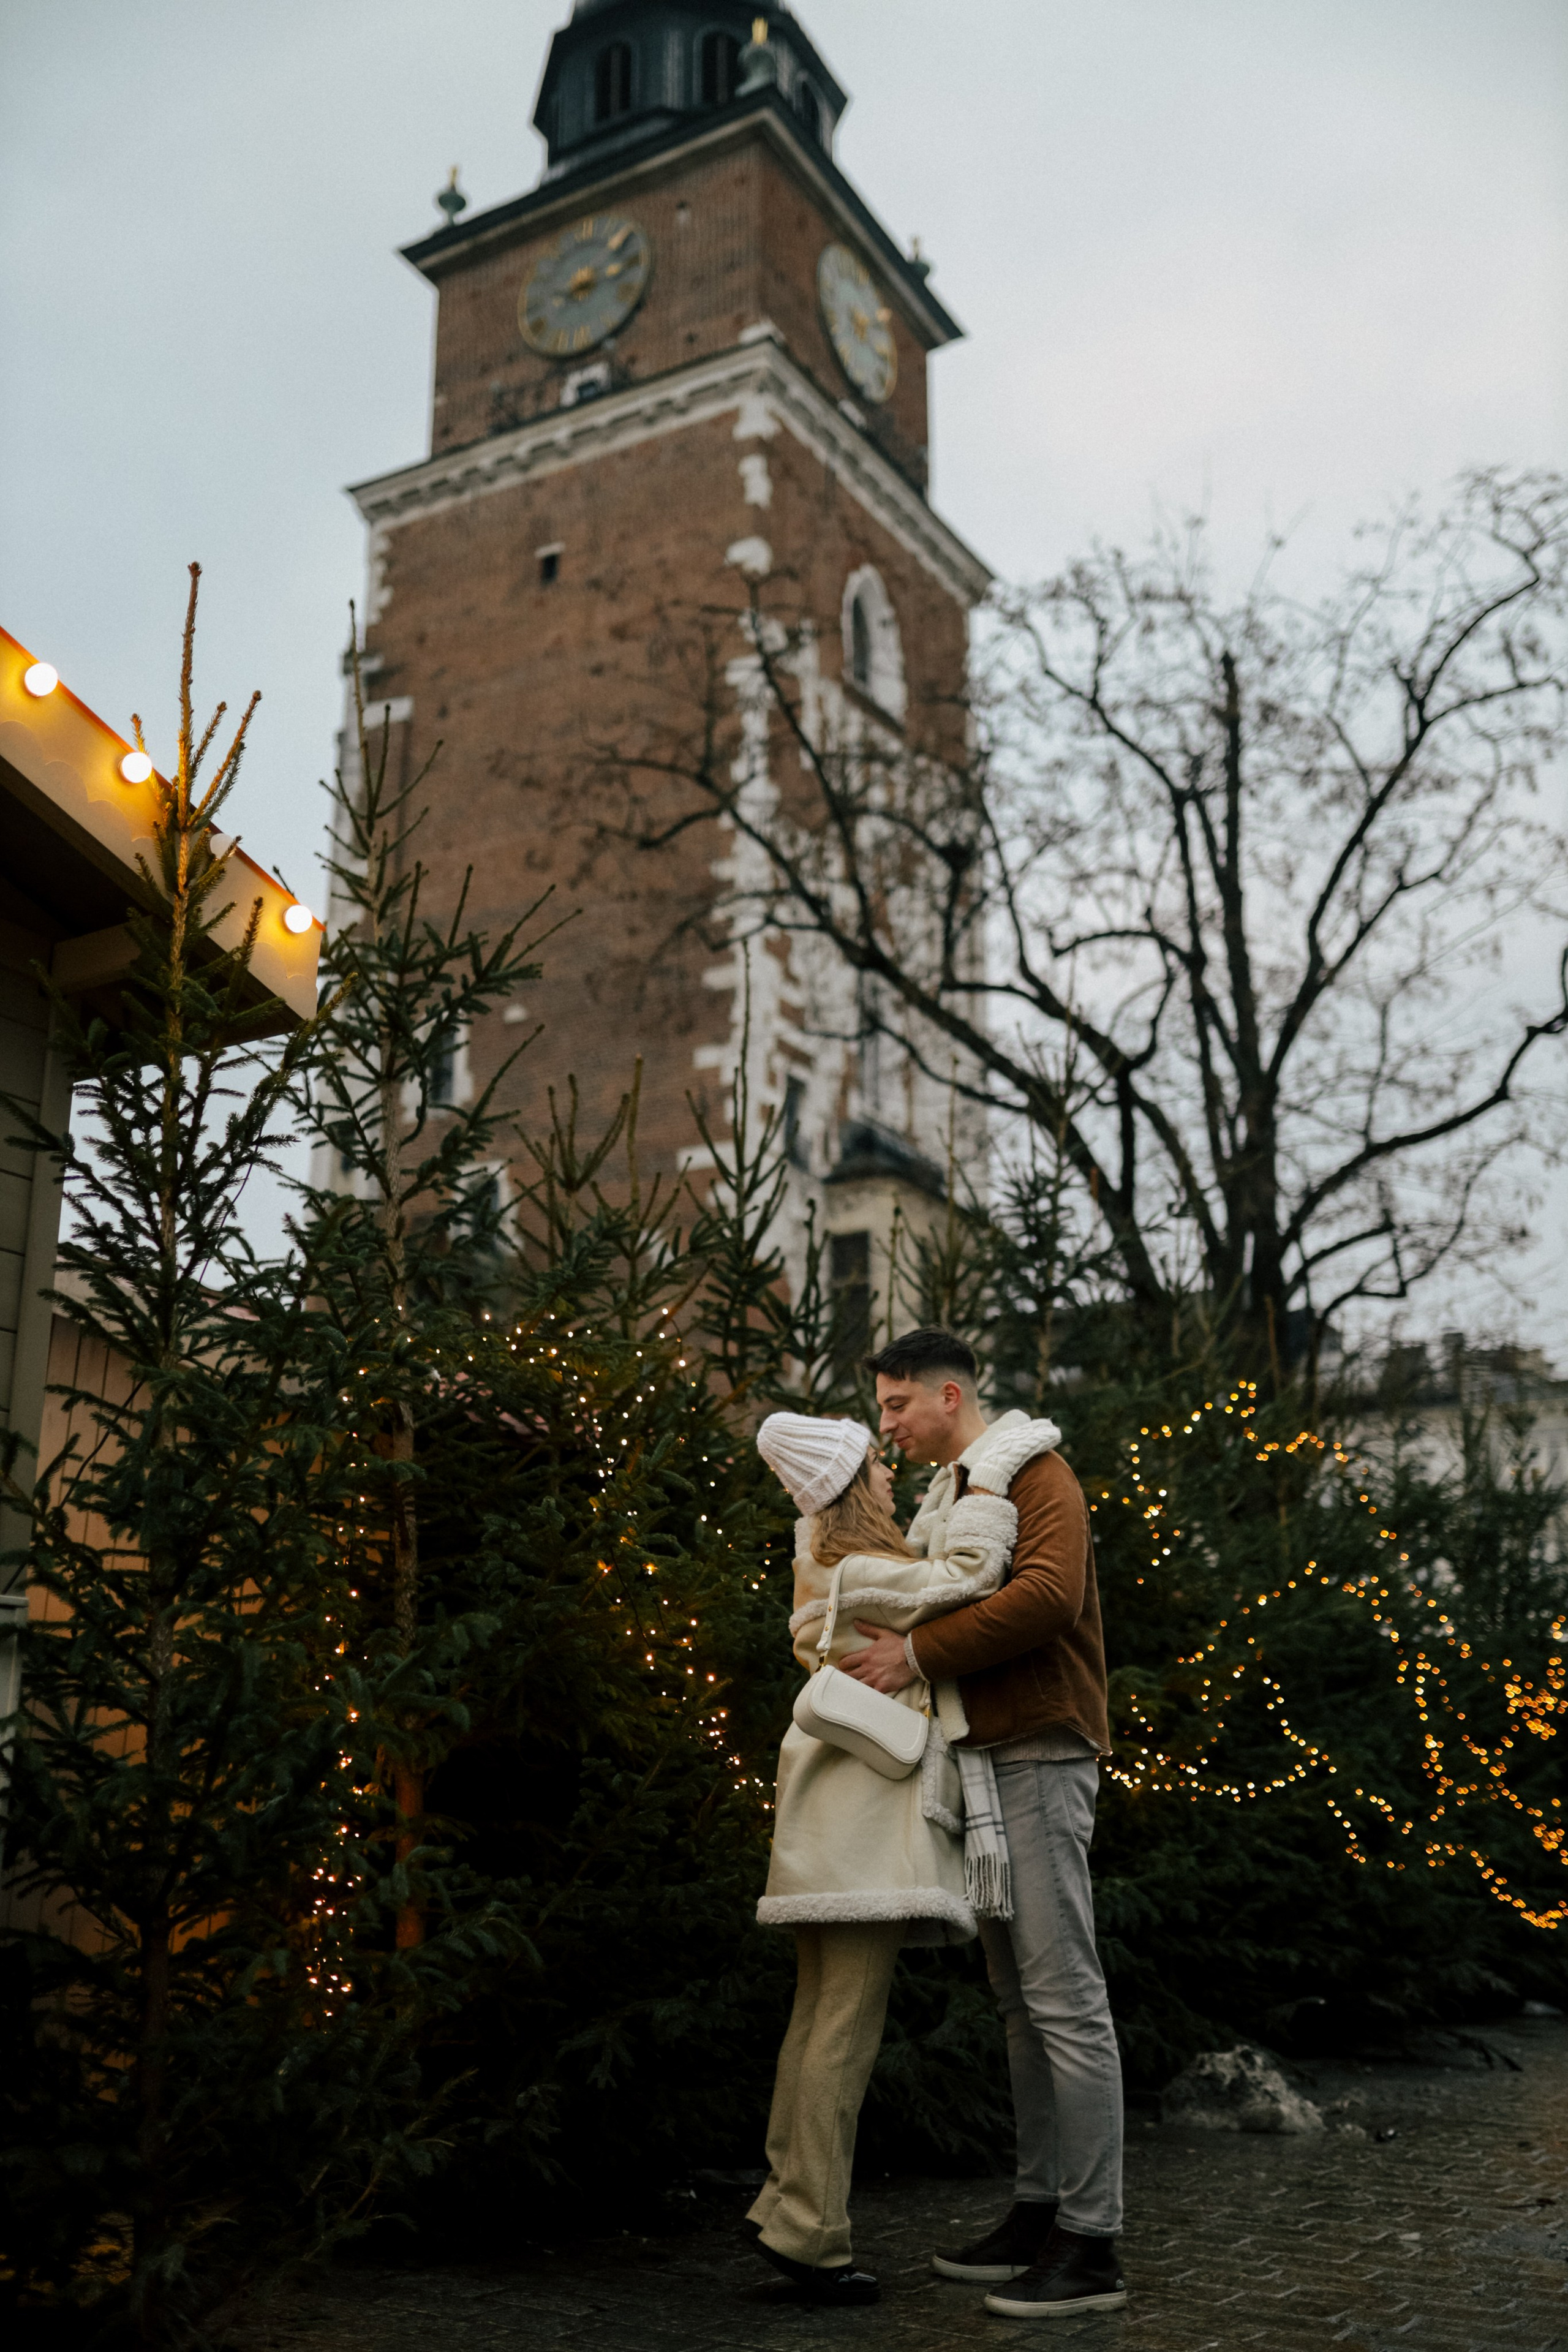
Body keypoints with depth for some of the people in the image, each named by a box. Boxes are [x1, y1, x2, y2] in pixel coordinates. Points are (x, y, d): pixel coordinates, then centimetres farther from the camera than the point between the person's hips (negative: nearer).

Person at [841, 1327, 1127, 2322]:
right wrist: (888, 1645, 6)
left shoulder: (1036, 1475, -8)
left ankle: (1093, 2245, -4)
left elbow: (1047, 1596, -24)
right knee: (1020, 2001, 13)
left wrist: (921, 1654, -20)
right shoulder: (945, 1500, 21)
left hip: (1042, 1756, -9)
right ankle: (1040, 2211, 21)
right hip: (985, 1762, 9)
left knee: (1065, 1996, -8)